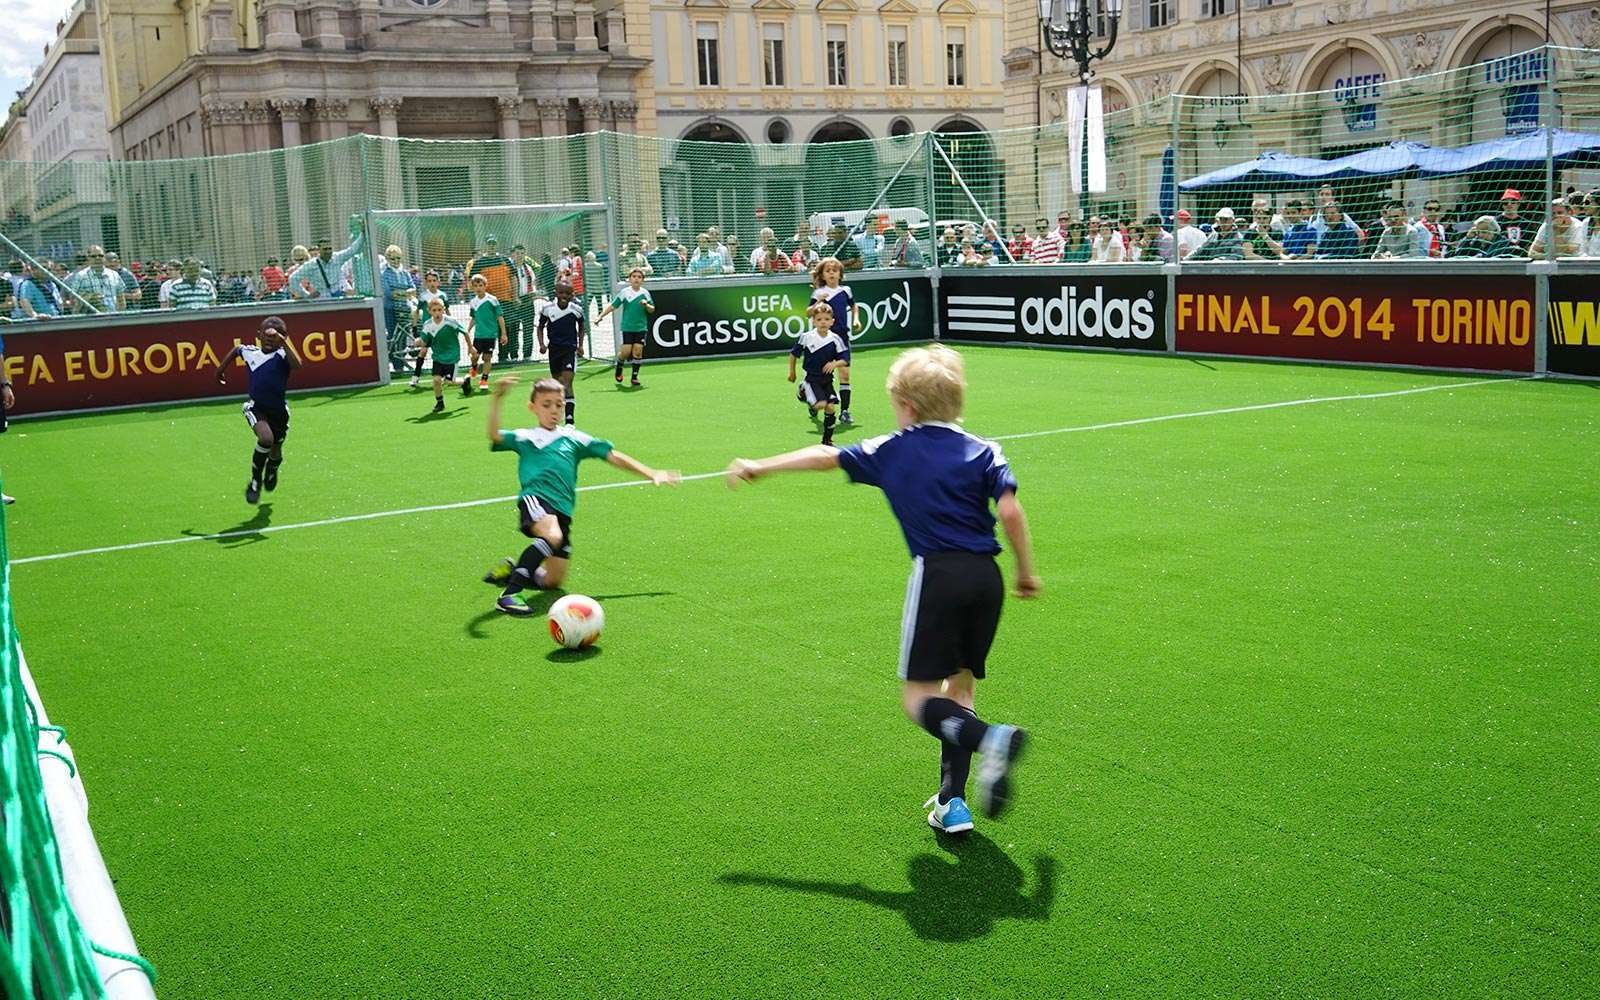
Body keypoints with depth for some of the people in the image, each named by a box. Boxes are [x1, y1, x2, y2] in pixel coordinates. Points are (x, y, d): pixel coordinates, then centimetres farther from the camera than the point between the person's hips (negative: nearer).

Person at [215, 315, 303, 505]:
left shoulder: (282, 356, -16)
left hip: (278, 409, 0)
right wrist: (221, 368, 27)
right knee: (266, 438, -29)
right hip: (256, 407, 0)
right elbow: (236, 349, 21)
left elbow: (297, 365, -40)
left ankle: (272, 469, 57)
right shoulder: (250, 352, -5)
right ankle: (255, 481, -9)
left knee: (275, 452, 17)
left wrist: (283, 341, -42)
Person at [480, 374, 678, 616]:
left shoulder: (573, 438, 21)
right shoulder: (524, 438, 14)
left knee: (553, 581, 1)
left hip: (562, 511, 5)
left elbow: (614, 457, 20)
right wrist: (496, 399, -22)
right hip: (535, 499, -4)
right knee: (552, 536, -37)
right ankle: (509, 594, -31)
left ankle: (510, 571, 28)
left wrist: (652, 474, 16)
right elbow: (495, 436, -6)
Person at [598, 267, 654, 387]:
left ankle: (635, 377, 8)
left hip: (641, 327, 2)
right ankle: (619, 367, 25)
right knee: (626, 351, -6)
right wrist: (601, 316, -5)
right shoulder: (624, 292, -2)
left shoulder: (645, 293, 4)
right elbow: (612, 306, 0)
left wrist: (646, 305, -11)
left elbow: (652, 310, 10)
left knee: (638, 351, -4)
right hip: (627, 327, -2)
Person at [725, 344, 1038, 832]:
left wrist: (759, 467, 32)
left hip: (937, 572, -4)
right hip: (987, 576, 4)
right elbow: (1010, 510, -2)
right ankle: (952, 801, 9)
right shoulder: (984, 452, 11)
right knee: (960, 686, 15)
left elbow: (824, 456, 20)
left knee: (918, 696, 1)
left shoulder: (892, 451, 9)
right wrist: (1026, 572, 11)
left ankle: (990, 738, -28)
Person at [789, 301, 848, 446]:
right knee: (821, 404, -21)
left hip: (827, 379, 3)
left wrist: (835, 363, -22)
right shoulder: (806, 337, -11)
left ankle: (827, 439, 13)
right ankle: (803, 393, 12)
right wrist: (792, 372, 11)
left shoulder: (835, 339, -8)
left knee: (831, 408, -4)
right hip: (811, 378, -3)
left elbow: (845, 359, -2)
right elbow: (793, 354, 4)